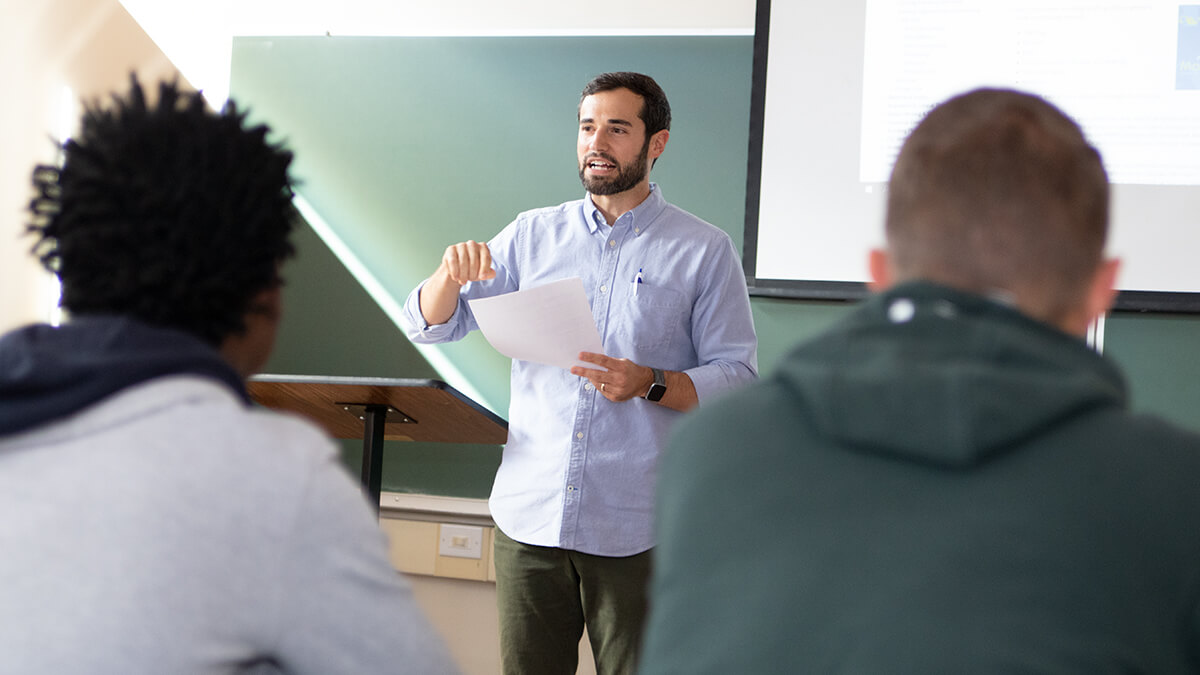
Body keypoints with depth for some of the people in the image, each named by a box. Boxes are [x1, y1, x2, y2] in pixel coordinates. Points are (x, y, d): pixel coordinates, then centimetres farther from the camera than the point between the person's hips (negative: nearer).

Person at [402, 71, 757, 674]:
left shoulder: (704, 251, 2)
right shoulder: (533, 234, 11)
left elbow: (738, 378, -1)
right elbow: (429, 326, 10)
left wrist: (650, 384, -18)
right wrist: (452, 274, -12)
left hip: (636, 529, -3)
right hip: (530, 513, 3)